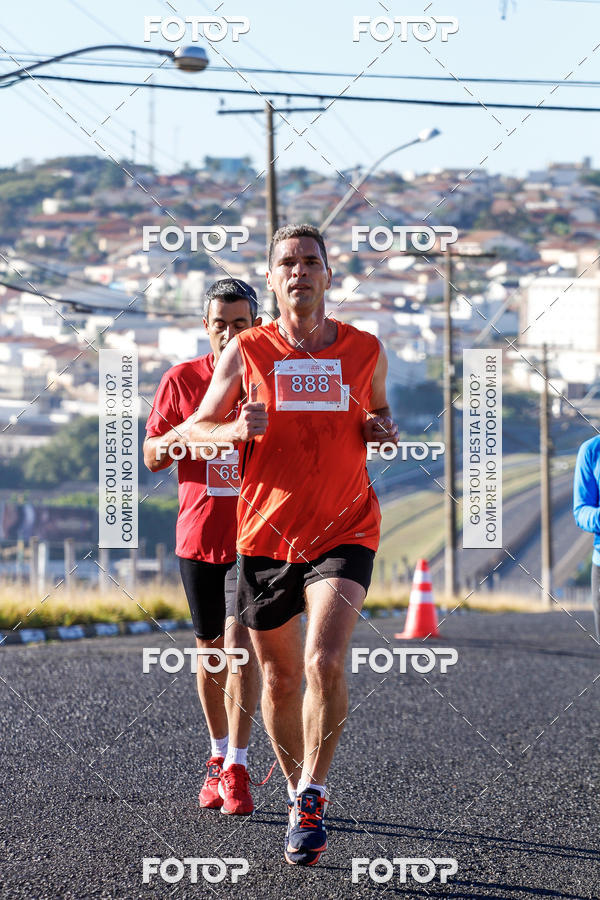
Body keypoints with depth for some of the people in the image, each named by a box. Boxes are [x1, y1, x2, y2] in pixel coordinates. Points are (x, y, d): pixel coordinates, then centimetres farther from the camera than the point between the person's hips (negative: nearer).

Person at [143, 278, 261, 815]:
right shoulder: (181, 381, 4)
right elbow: (151, 458, 7)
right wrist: (180, 435, -14)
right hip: (198, 534, 2)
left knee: (240, 644, -14)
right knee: (210, 649, 11)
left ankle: (237, 771, -13)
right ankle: (220, 756, 26)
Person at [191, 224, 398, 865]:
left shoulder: (365, 351, 4)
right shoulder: (248, 351, 0)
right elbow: (193, 430, 5)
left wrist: (384, 431, -3)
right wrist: (234, 430, -17)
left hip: (344, 533, -1)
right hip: (265, 534, 1)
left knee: (325, 662, -21)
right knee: (280, 678, 10)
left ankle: (312, 795, -7)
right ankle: (296, 786, 32)